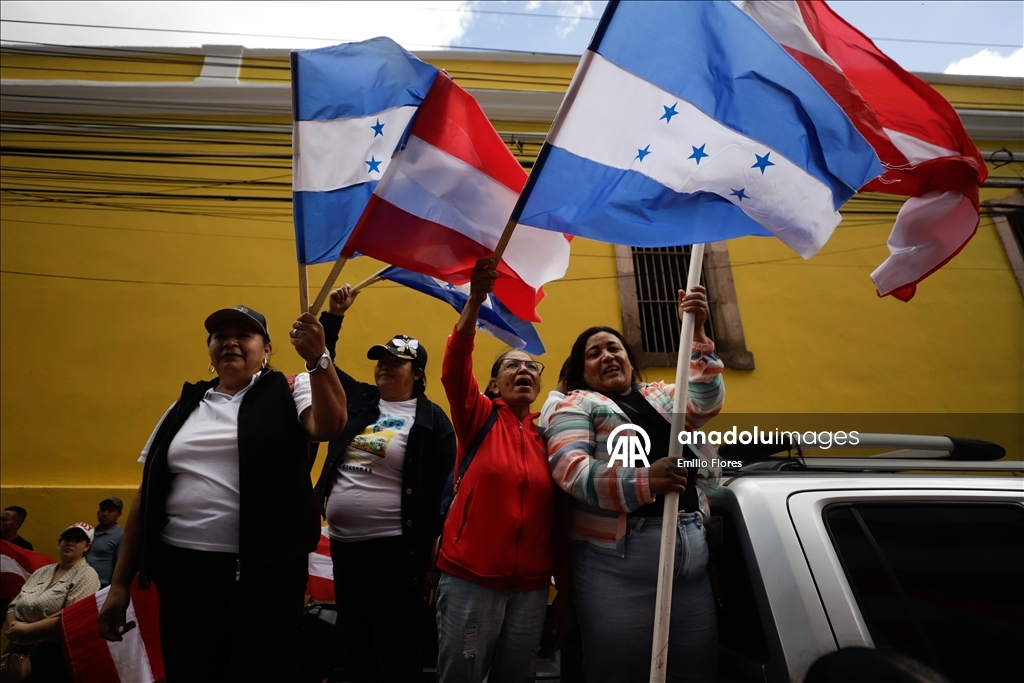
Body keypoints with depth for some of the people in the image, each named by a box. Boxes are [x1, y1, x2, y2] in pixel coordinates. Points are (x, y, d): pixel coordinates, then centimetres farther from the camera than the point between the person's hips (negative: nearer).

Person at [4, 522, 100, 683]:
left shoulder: (86, 575, -9)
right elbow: (13, 606, 13)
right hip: (17, 648, 6)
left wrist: (26, 629, -16)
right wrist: (13, 625, -8)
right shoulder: (41, 572, 14)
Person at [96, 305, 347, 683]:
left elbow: (328, 425, -21)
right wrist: (120, 582, 11)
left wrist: (317, 360, -36)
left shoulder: (287, 392, 1)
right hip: (183, 569, 4)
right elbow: (147, 495, 13)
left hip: (266, 570, -3)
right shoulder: (184, 407, 12)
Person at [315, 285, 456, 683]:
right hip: (343, 544, 6)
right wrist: (333, 315, 7)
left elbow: (439, 491, -9)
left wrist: (423, 553, -12)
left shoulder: (432, 419, -7)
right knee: (353, 649, 19)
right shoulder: (356, 400, 7)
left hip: (395, 549, -6)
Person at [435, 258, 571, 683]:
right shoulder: (479, 419, 1)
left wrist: (565, 591, 10)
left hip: (531, 587, 3)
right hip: (470, 579, -2)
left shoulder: (548, 436, 5)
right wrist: (475, 301, -30)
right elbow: (454, 370, -18)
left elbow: (557, 519, 8)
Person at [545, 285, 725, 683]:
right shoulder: (577, 404, 1)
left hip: (692, 559, 6)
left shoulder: (662, 396, 19)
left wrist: (696, 332, -8)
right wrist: (644, 481, -27)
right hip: (617, 562, -5)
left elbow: (707, 400, 1)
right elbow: (570, 470, -14)